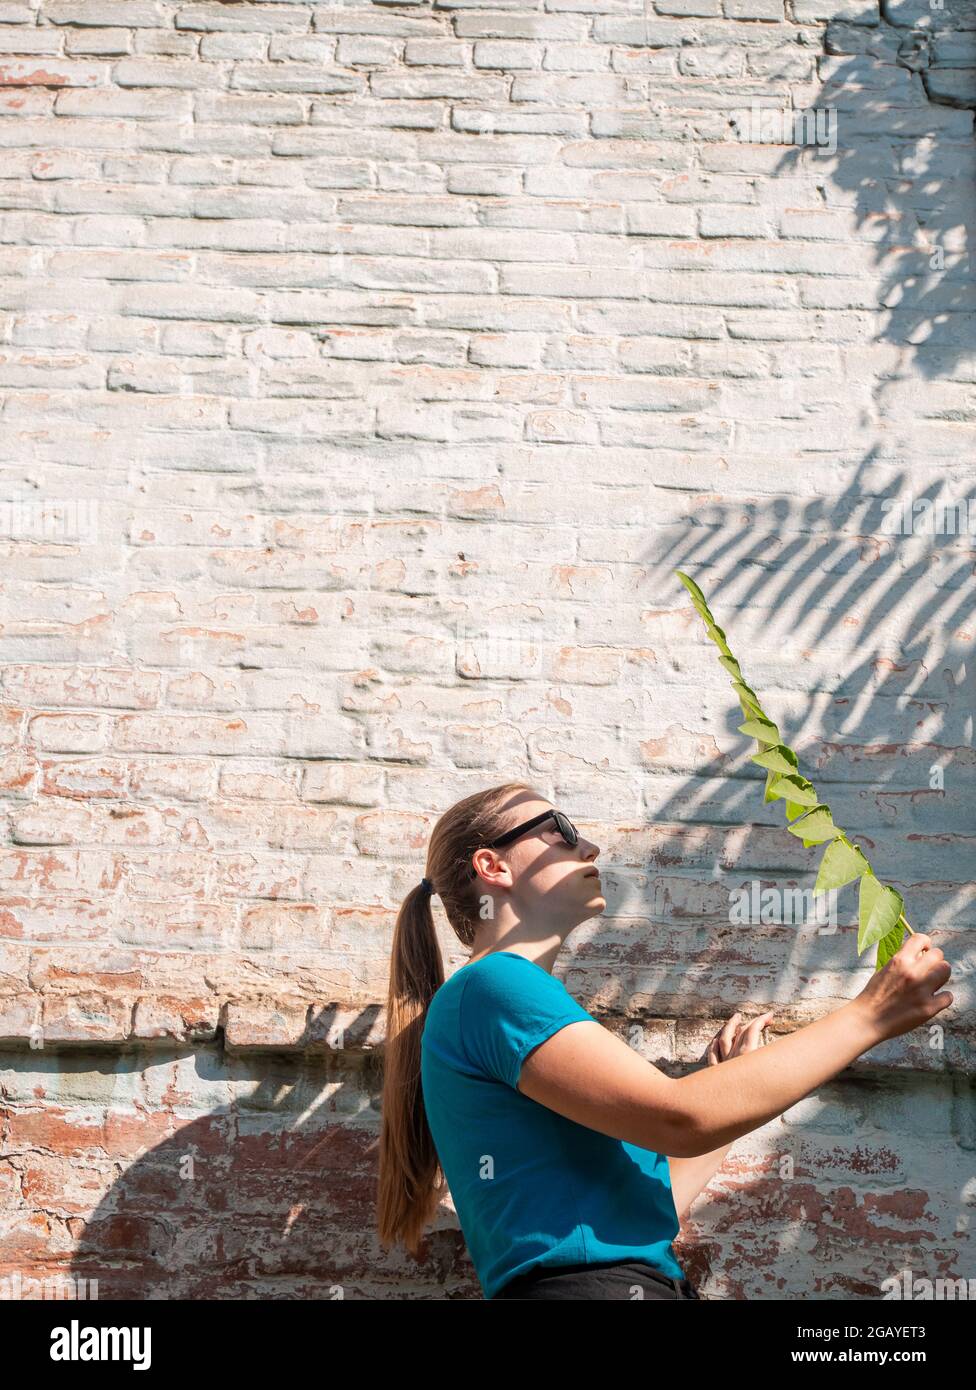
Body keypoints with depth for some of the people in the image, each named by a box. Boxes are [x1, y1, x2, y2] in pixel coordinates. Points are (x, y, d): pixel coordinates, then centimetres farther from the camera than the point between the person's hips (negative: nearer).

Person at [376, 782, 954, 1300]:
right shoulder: (489, 986, -6)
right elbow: (680, 1118, -15)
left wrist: (738, 1087, 22)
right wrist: (867, 1016, -8)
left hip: (654, 1280, 8)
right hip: (588, 1281, -8)